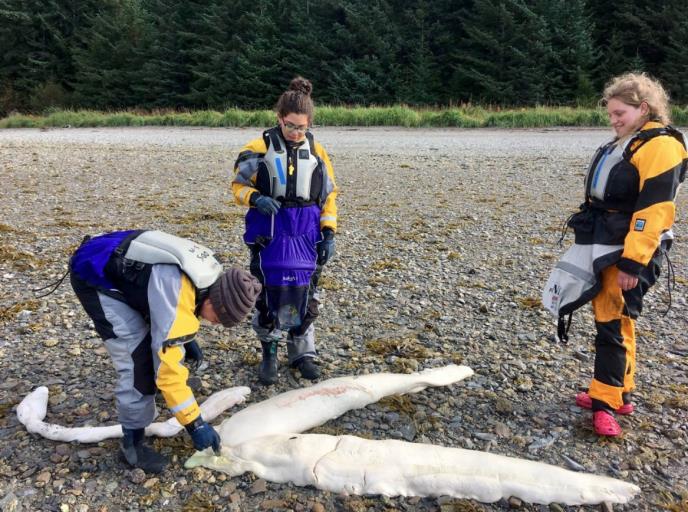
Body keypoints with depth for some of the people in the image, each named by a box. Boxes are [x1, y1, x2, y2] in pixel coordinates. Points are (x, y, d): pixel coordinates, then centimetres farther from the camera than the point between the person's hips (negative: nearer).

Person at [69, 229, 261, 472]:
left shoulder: (209, 274, -6)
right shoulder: (177, 295, -34)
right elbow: (168, 368, -31)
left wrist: (185, 338, 7)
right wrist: (195, 424, -24)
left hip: (119, 269, 9)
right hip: (94, 276, -9)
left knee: (156, 343, 13)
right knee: (138, 359, -14)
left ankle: (142, 409, 35)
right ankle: (132, 443, 2)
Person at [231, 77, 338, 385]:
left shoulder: (317, 151, 5)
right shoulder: (260, 148, -3)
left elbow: (329, 196, 10)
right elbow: (239, 185, 2)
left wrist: (329, 233, 2)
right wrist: (257, 199, -19)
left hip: (306, 235, 2)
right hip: (270, 233, -2)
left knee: (305, 295, 8)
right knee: (270, 294, 2)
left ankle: (303, 353, 25)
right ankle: (269, 354, 21)